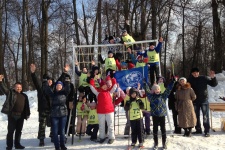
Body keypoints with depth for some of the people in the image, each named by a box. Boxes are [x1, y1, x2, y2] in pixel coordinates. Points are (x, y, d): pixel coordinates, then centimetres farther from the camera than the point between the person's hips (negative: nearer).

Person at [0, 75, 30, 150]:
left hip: (21, 116, 4)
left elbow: (27, 106, 15)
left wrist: (27, 114, 12)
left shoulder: (24, 95, 13)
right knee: (11, 130, 1)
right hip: (12, 115, -4)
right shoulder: (10, 92, 4)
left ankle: (17, 144, 23)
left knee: (19, 130, 11)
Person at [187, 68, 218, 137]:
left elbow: (214, 84, -3)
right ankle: (198, 129, 24)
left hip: (204, 100, -2)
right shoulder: (190, 80, 0)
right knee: (196, 116, 11)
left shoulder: (204, 78, -4)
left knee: (205, 116, -2)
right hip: (195, 101, 3)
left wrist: (213, 77, -21)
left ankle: (207, 131, 5)